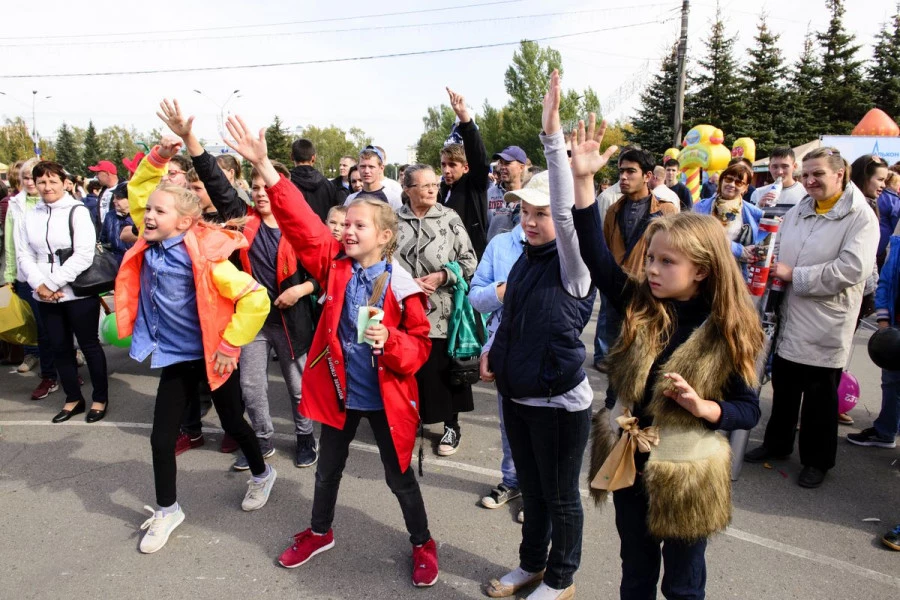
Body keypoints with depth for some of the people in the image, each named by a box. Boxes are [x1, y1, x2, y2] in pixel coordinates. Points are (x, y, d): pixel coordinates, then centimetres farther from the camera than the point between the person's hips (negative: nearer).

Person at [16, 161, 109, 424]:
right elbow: (24, 255, 6)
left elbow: (84, 255, -14)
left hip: (79, 293, -5)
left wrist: (53, 283, -15)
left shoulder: (77, 212, -5)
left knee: (89, 345, 5)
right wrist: (39, 285, -10)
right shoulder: (29, 217, 8)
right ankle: (73, 398, 26)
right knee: (60, 348, 12)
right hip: (45, 296, 5)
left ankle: (100, 398, 17)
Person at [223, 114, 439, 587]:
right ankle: (319, 533, 49)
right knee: (328, 467, 22)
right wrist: (264, 168, -25)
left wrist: (389, 340, -30)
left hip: (385, 397, -3)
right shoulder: (335, 264, -6)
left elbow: (419, 345, -9)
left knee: (399, 476, 12)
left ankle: (422, 544, 36)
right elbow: (301, 223, -17)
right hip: (338, 390, 4)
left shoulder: (400, 286, -14)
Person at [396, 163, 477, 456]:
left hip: (443, 311, -1)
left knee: (445, 369, 7)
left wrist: (442, 276, -14)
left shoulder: (450, 218, -1)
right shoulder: (394, 220, 3)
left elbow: (469, 261, 0)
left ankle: (452, 425, 26)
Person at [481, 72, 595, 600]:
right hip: (518, 395, 7)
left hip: (559, 402, -7)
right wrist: (493, 352, 6)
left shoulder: (572, 263, -15)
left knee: (560, 495, 12)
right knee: (532, 488, 23)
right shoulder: (526, 259, 6)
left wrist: (552, 134, -37)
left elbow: (567, 211, -33)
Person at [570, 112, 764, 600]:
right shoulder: (639, 304, -8)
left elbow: (749, 410, -7)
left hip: (686, 476, -3)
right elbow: (595, 255, -17)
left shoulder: (727, 331, -15)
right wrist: (583, 178, -24)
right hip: (630, 464, 3)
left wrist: (702, 407, -28)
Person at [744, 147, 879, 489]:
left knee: (820, 396, 8)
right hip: (789, 319, 6)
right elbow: (777, 250, 18)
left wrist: (794, 275, -19)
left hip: (825, 326, -6)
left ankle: (817, 460, 26)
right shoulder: (798, 211, 9)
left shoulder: (860, 216, -11)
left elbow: (852, 269, -23)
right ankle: (777, 444, 37)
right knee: (784, 388, 18)